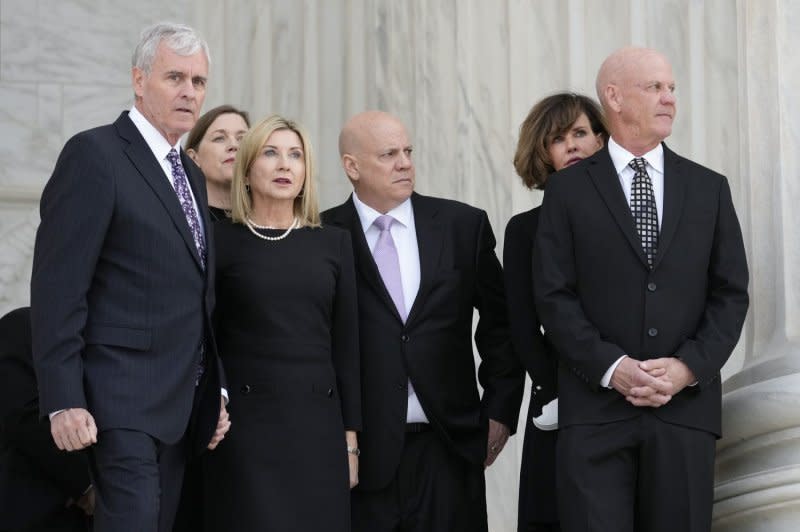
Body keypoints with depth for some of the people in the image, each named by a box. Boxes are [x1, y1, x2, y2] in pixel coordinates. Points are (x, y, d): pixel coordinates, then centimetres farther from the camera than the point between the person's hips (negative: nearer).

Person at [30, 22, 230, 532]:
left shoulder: (191, 174, 17)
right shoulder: (95, 155, -8)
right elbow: (57, 287, -13)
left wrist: (213, 391, 16)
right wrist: (64, 402, -19)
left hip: (181, 406, 8)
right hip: (123, 402, -8)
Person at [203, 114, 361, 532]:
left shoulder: (333, 243, 9)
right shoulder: (220, 241, 1)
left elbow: (346, 344, 9)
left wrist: (351, 435, 6)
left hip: (317, 424, 3)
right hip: (246, 423, -3)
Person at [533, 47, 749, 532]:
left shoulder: (709, 188, 11)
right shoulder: (568, 189, 4)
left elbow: (731, 294, 7)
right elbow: (554, 295, -1)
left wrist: (688, 367, -8)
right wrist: (612, 368, -13)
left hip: (686, 406, 2)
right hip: (597, 409, -2)